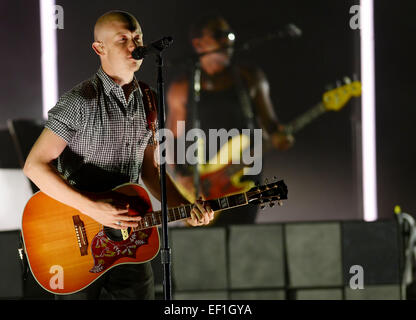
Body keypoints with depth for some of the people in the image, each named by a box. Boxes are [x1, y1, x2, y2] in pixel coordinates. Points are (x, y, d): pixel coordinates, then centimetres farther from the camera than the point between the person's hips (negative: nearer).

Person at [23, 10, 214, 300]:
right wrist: (92, 208, -25)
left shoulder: (147, 104, 8)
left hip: (128, 231, 5)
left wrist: (185, 208, 1)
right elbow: (35, 165, -18)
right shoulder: (80, 102, -14)